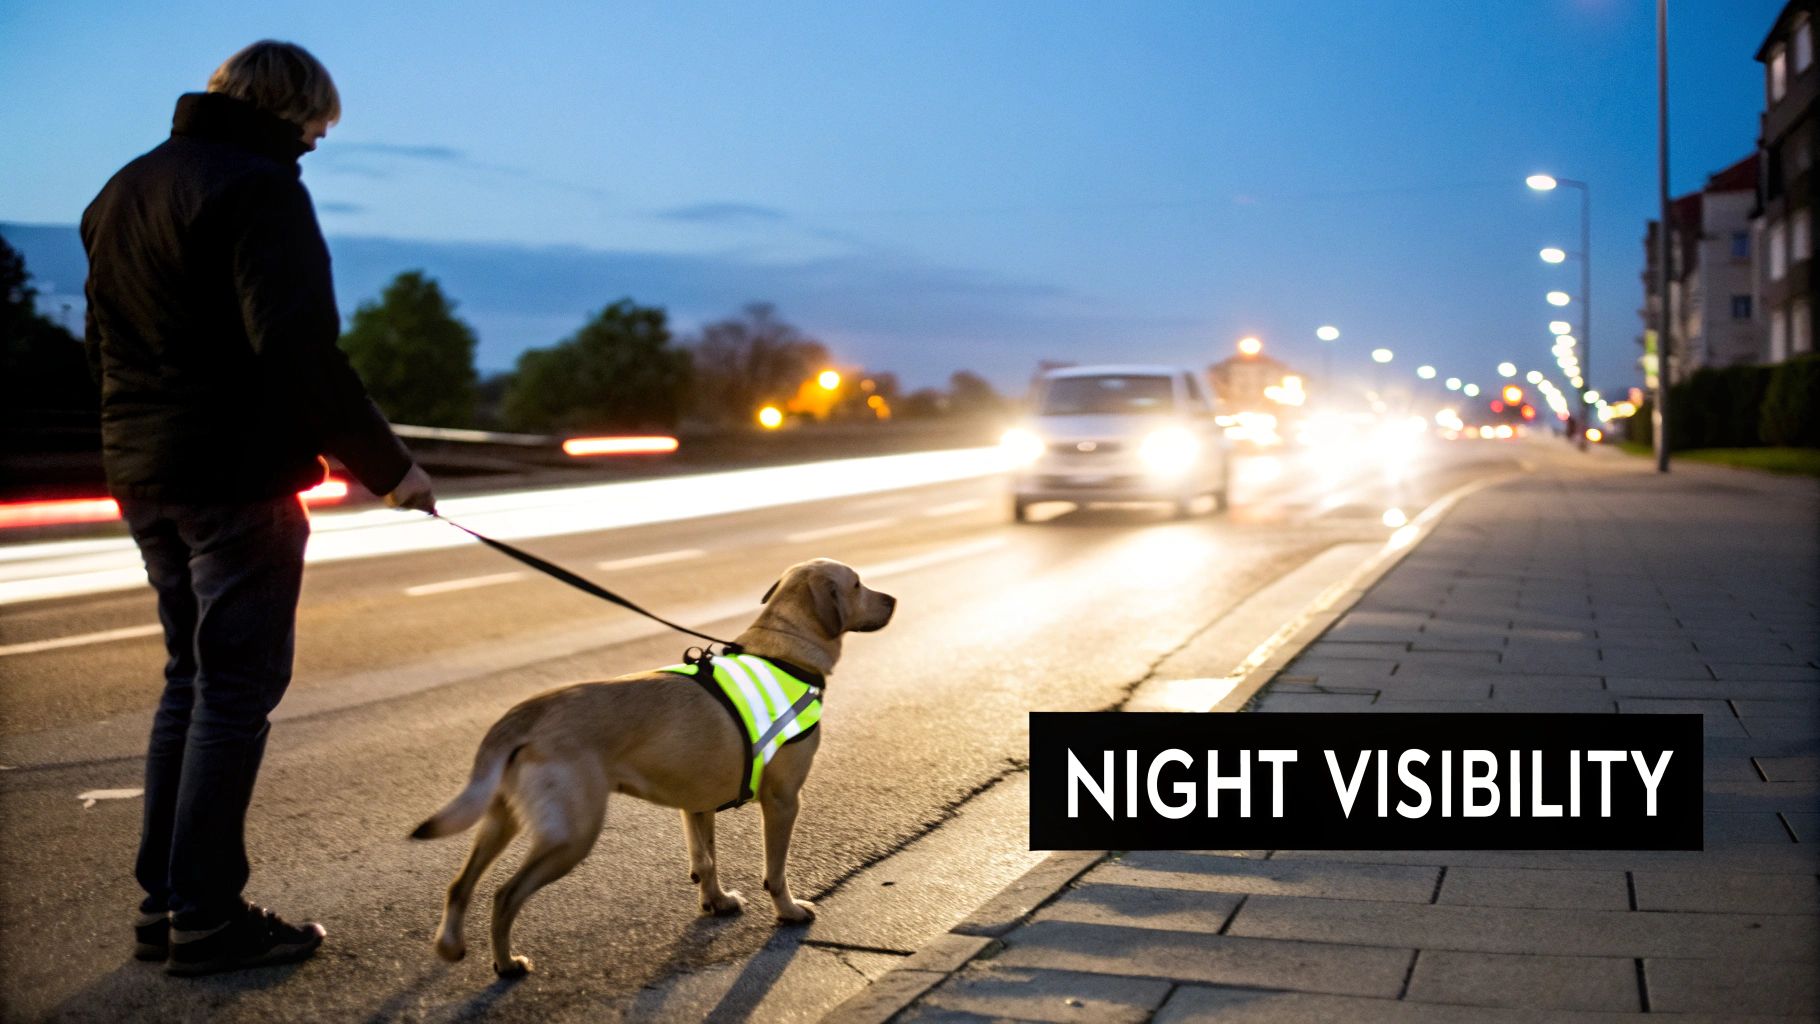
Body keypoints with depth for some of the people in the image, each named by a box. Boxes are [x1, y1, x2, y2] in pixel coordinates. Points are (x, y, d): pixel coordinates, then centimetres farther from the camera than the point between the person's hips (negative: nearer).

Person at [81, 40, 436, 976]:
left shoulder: (125, 189, 17)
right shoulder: (257, 187, -12)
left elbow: (107, 341, 22)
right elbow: (298, 347, -22)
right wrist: (385, 464, -17)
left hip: (144, 477, 9)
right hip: (236, 478, -9)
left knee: (191, 680, 16)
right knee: (236, 691, -3)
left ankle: (162, 902, 19)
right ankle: (206, 919, 0)